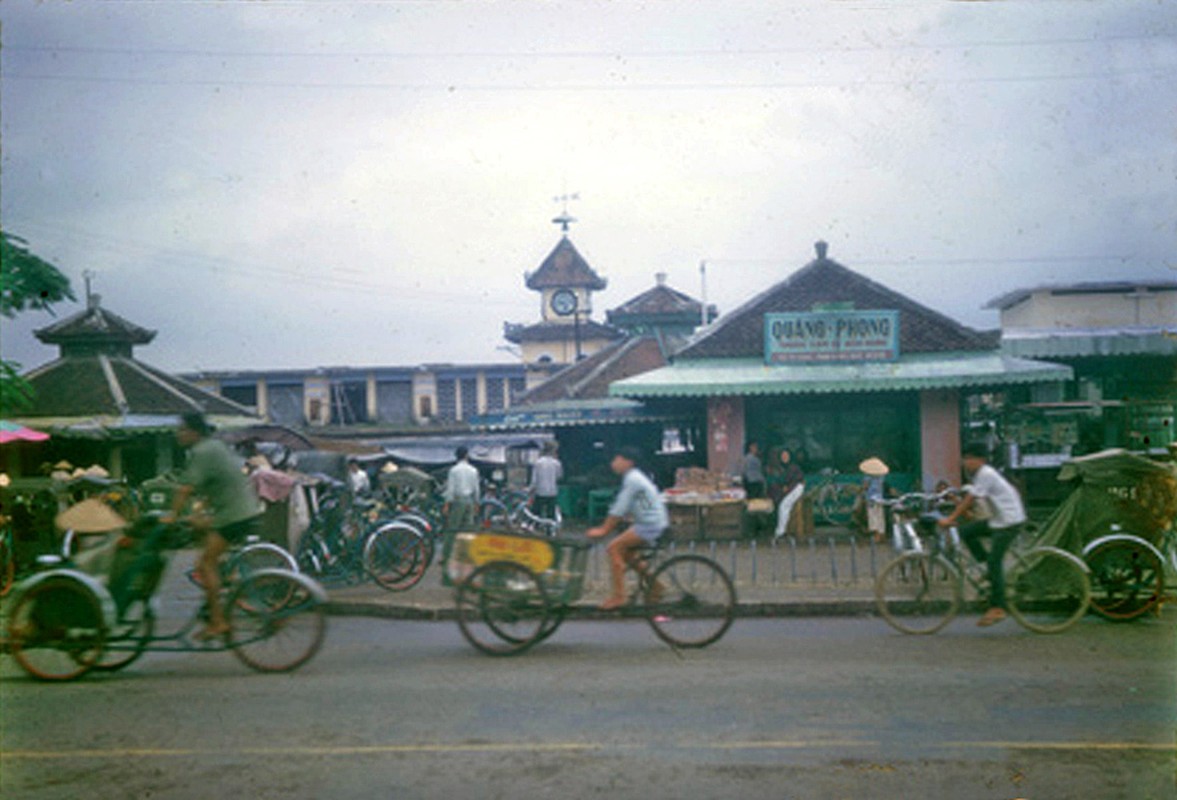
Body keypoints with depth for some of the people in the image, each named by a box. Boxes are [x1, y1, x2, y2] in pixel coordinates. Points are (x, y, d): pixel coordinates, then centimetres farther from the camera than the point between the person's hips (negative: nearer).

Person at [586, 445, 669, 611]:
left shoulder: (632, 479, -14)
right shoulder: (634, 477, 16)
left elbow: (619, 509, -16)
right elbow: (621, 509, 19)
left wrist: (603, 530, -10)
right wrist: (604, 528, 15)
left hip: (650, 524, -10)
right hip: (653, 523, 10)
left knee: (614, 548, -12)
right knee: (624, 552, 18)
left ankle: (618, 596, -11)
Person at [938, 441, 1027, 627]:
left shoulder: (986, 475, -18)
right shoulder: (979, 475, 12)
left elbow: (969, 501, -22)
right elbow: (971, 503, 15)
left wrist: (950, 519, -23)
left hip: (1009, 521, -10)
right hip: (997, 520, 10)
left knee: (994, 561, -13)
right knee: (966, 532, 2)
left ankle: (997, 608, -11)